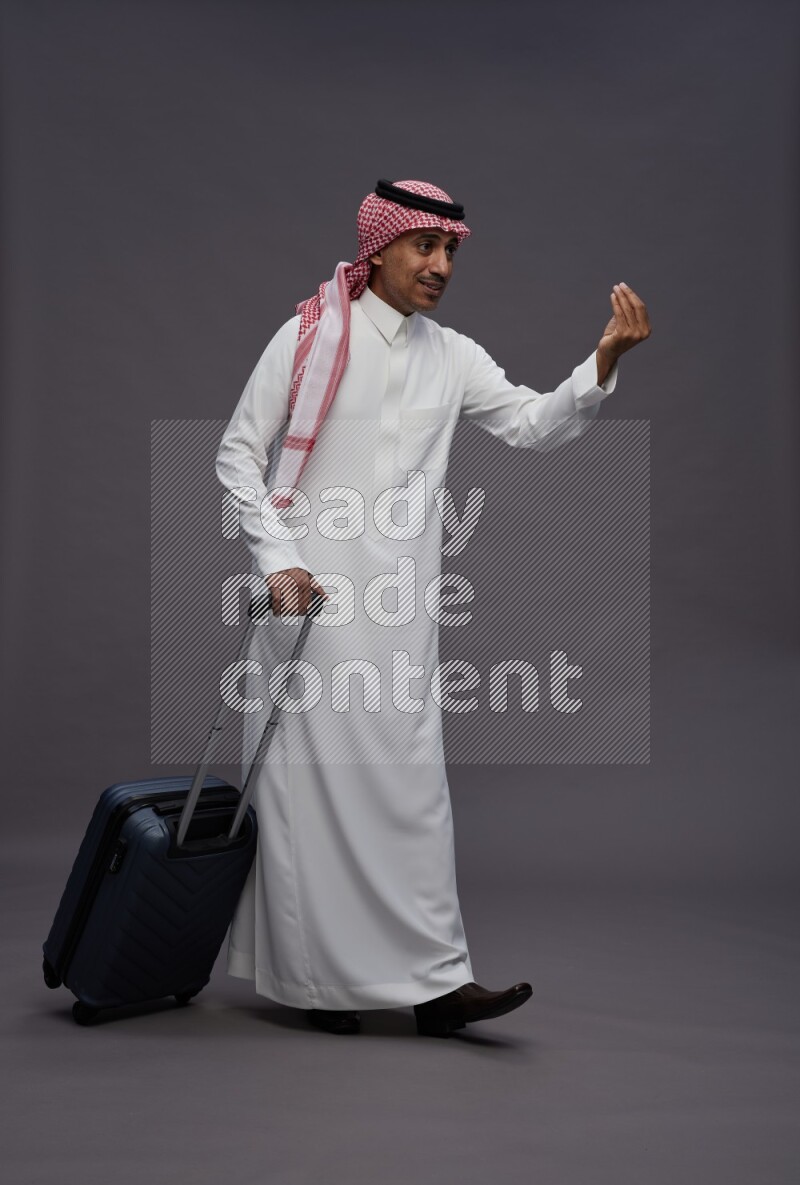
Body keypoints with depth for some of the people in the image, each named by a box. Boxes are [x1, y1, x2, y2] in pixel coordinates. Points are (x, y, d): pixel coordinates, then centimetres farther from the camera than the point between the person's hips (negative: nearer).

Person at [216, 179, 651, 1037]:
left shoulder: (453, 358, 12)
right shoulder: (311, 337, 0)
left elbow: (534, 424, 2)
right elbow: (238, 453, 1)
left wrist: (604, 362, -14)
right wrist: (277, 560, -9)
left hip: (398, 602, 4)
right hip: (310, 590, -4)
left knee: (411, 781, 2)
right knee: (313, 777, 0)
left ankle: (434, 982, 8)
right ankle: (317, 975, 12)